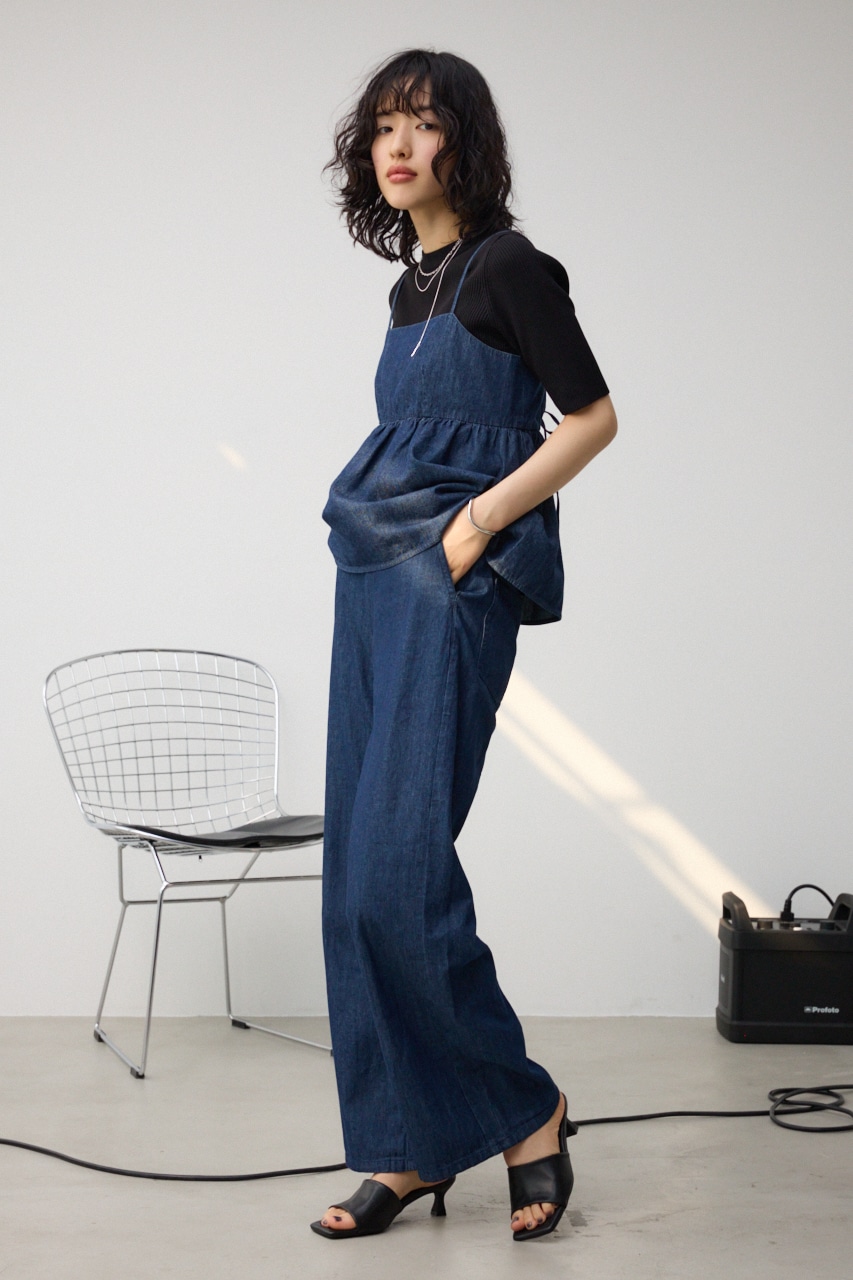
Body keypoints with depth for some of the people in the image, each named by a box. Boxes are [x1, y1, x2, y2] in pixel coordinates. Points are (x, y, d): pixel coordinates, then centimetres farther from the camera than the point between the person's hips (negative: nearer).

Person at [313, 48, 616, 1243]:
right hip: (374, 582, 9)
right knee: (357, 874, 4)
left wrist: (478, 521, -13)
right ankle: (410, 1147, 12)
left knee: (398, 867, -15)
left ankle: (525, 1110, 3)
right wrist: (390, 534, 12)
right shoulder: (412, 283, 17)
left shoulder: (509, 268, -6)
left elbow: (593, 418, -8)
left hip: (453, 585, -8)